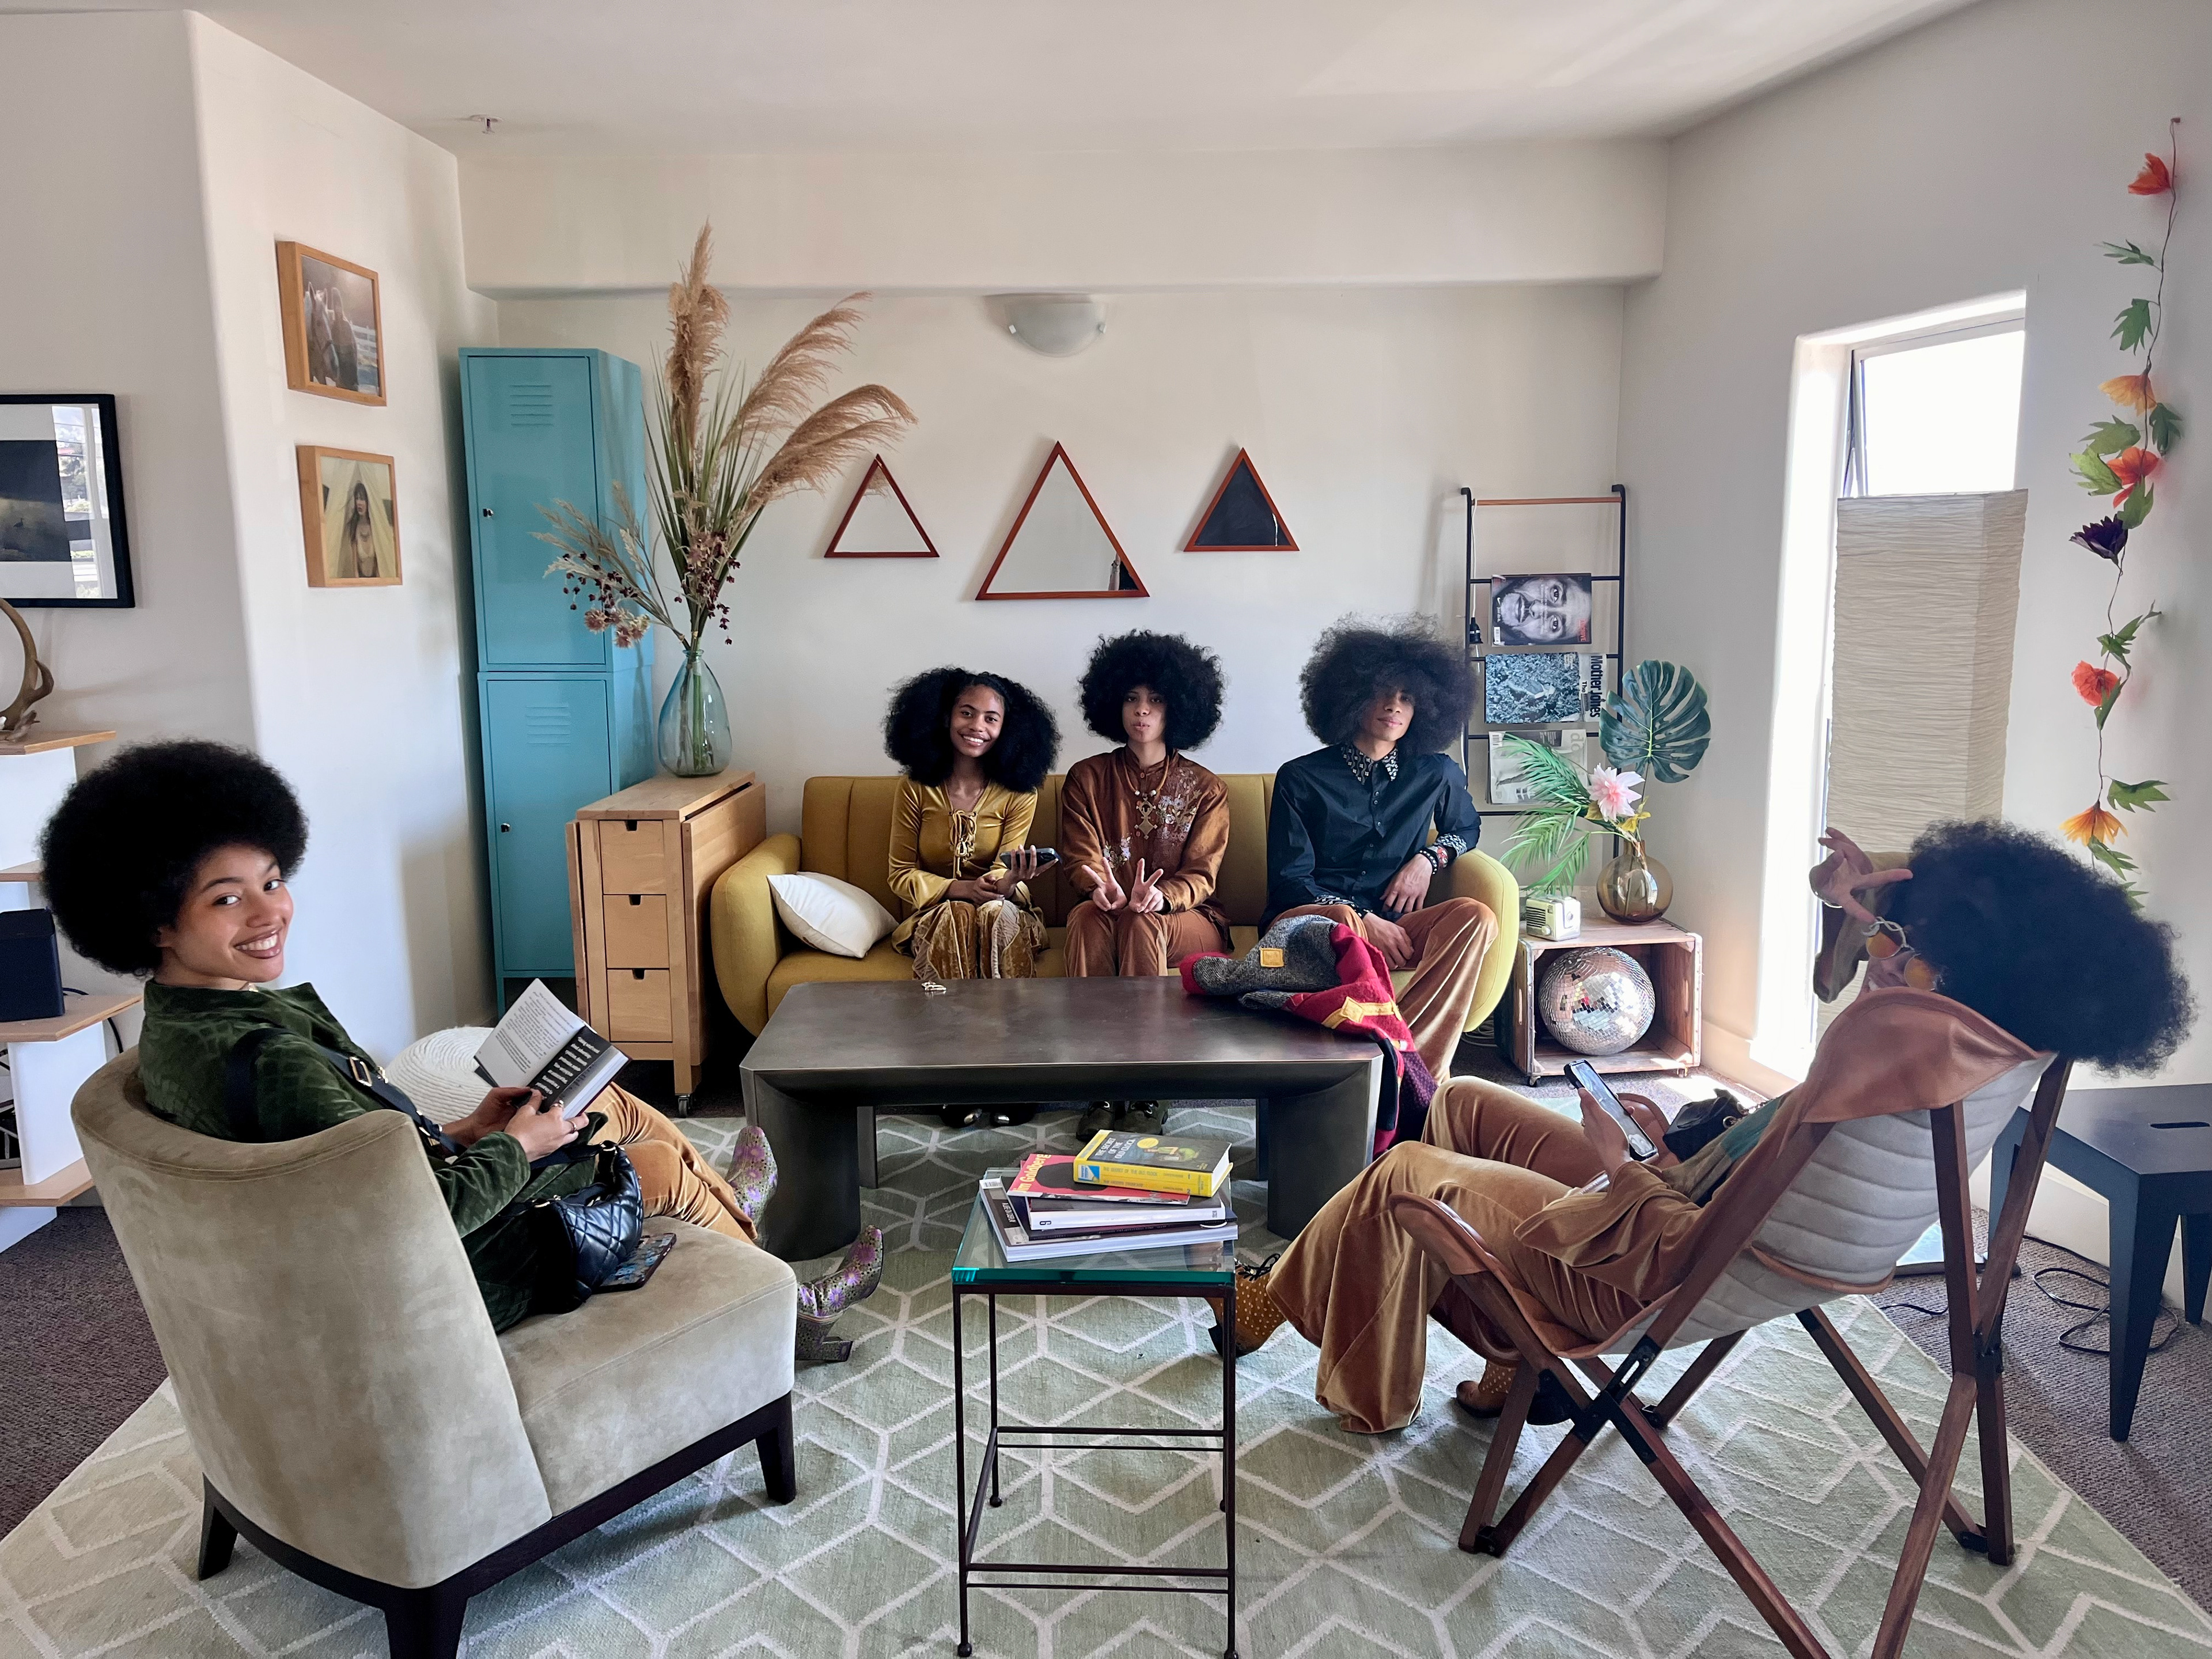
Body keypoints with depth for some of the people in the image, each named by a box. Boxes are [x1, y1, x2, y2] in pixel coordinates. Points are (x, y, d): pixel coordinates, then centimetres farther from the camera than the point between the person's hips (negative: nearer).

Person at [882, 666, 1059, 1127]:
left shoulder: (1018, 792, -3)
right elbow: (901, 874, -1)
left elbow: (1006, 870, -10)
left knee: (996, 913, -36)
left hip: (1005, 913, 0)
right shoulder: (916, 787, -3)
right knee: (955, 917, -36)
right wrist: (956, 888, -20)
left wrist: (1004, 883, -37)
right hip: (935, 913, 0)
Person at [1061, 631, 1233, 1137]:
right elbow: (1080, 857, -1)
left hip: (1186, 919, -1)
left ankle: (1144, 1093, -36)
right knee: (1088, 916, -35)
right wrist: (1101, 887, -27)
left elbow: (1201, 873, -5)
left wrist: (1161, 897, -29)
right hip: (1106, 914, 1)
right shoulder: (1087, 777, 9)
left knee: (1142, 923, -36)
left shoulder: (1204, 788, 6)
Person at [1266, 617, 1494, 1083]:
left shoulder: (1436, 776, 11)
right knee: (1342, 921, -39)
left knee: (1476, 917, -27)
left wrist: (1428, 859, 7)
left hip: (1392, 928, 3)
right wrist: (1364, 919, -16)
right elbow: (1288, 881, -2)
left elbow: (1467, 828, 31)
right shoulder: (1301, 778, 2)